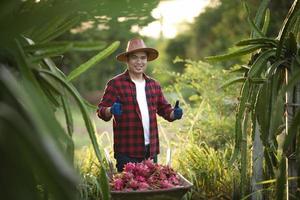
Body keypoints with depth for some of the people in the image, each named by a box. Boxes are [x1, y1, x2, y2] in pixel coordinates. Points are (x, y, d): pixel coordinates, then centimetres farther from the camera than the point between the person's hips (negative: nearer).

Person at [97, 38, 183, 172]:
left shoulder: (154, 85, 15)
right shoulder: (115, 84, -1)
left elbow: (164, 109, 20)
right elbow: (101, 110, -5)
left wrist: (174, 113, -2)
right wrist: (111, 110, -27)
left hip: (151, 150, 5)